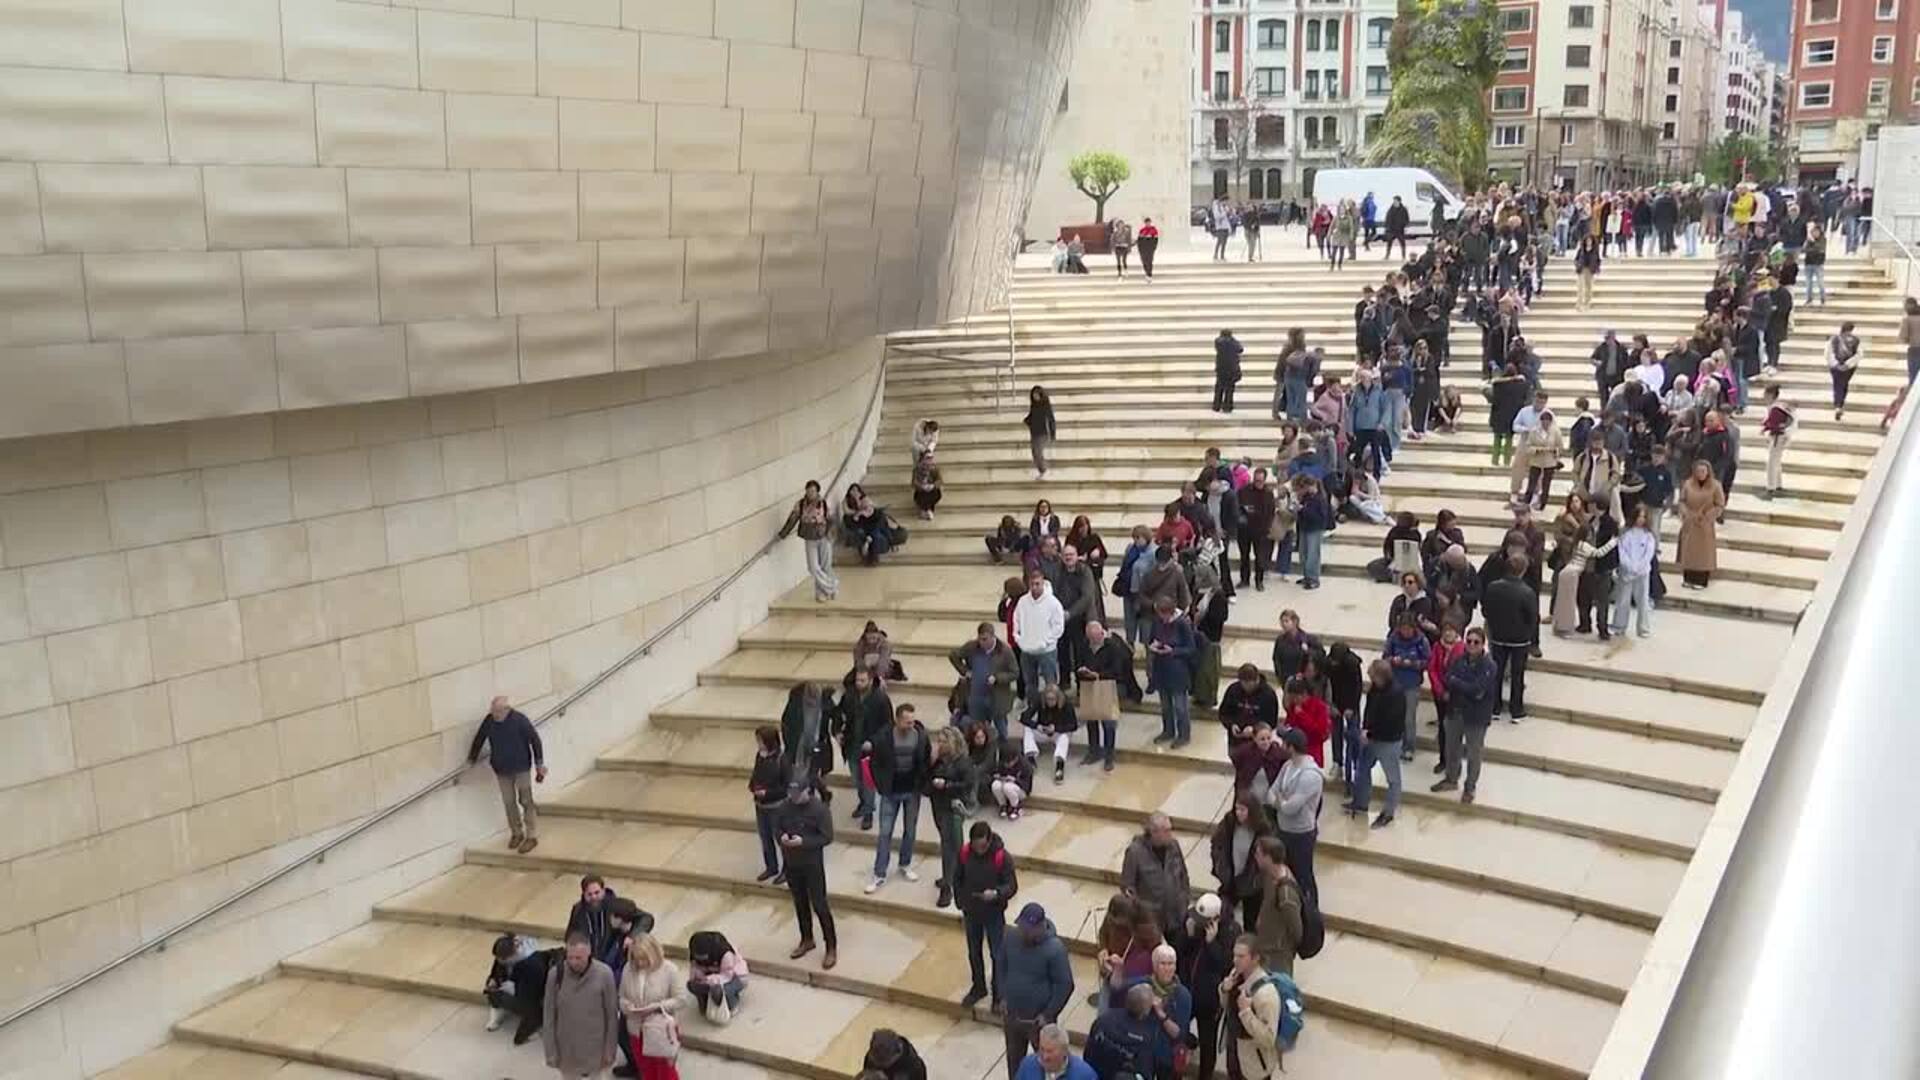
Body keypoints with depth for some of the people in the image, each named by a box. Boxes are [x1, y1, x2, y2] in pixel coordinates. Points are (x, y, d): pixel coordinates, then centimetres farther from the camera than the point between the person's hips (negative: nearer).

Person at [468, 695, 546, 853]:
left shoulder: (519, 720, -17)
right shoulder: (489, 721, -5)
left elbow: (535, 740, -11)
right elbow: (479, 739, 11)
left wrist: (539, 764, -9)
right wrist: (472, 758, 19)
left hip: (521, 768, -5)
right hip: (501, 770, 5)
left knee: (526, 801, -1)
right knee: (509, 802, 11)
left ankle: (532, 836, 6)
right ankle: (516, 833, 26)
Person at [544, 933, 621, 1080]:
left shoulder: (604, 974, -19)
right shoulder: (555, 974, -16)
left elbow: (612, 1015, -9)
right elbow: (548, 1016, -7)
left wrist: (610, 1049, -5)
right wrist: (551, 1051, -4)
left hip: (595, 1046, -1)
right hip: (566, 1048, 1)